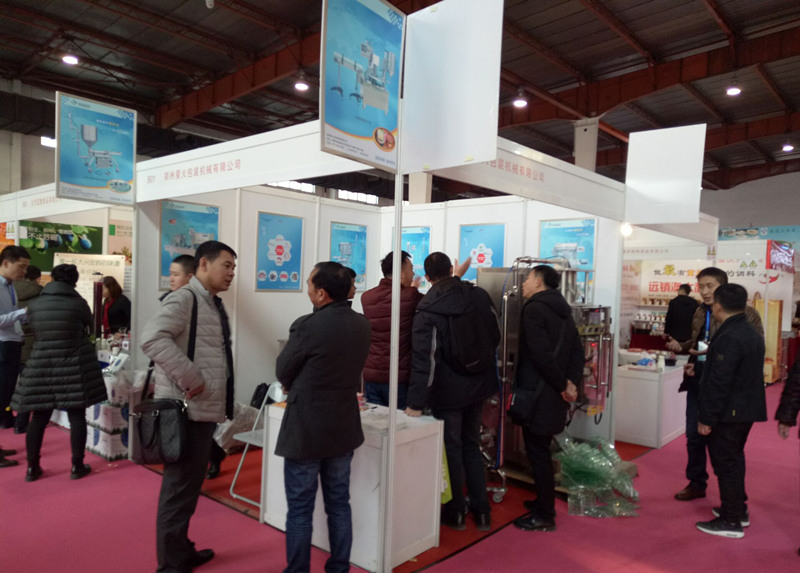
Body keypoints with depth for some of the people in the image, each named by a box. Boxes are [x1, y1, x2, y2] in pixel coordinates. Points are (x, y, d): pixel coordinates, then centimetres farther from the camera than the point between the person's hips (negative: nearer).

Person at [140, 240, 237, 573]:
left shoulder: (213, 304, 16)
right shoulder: (184, 299, -13)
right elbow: (152, 338, -29)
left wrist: (224, 404, 16)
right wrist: (190, 379, -26)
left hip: (205, 409, 10)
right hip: (186, 410, -10)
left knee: (190, 485, 20)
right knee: (179, 487, 2)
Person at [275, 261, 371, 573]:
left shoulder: (308, 326, -21)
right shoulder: (363, 325, -1)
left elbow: (282, 372, -6)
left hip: (305, 429, -6)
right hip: (344, 428, 6)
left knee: (300, 509, 8)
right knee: (339, 505, 17)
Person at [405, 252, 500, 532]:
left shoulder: (428, 309, -18)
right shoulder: (480, 296, -3)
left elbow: (424, 359, -23)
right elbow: (495, 336, 7)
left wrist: (415, 402, -21)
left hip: (448, 390, -5)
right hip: (479, 385, 5)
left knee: (452, 448, 11)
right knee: (472, 444, 19)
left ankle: (456, 511, 25)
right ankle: (481, 510, 25)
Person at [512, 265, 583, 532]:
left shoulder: (534, 309, -14)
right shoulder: (562, 311, 14)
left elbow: (541, 354, -23)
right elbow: (577, 350, 12)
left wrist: (562, 384, -13)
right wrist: (571, 382, 2)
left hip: (538, 392, -9)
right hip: (554, 393, 9)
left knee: (538, 452, 0)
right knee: (541, 450, 20)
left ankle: (544, 516, 10)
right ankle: (545, 502, 33)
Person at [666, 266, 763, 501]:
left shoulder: (745, 313, -13)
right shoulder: (700, 312, 9)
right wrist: (680, 346, -2)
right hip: (698, 381, 6)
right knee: (694, 435, 14)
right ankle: (697, 483, 32)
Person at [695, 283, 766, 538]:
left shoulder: (729, 338, -23)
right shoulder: (752, 333, 9)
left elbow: (719, 382, -24)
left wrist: (706, 418, -18)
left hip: (729, 412, -10)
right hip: (746, 409, 10)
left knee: (726, 464, 0)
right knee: (734, 460, 21)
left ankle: (731, 521, 10)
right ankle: (738, 509, 35)